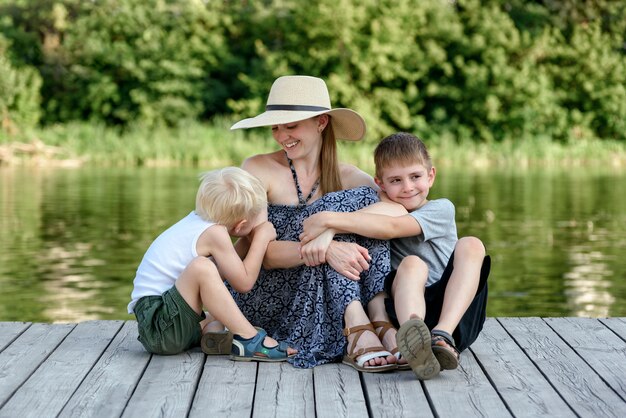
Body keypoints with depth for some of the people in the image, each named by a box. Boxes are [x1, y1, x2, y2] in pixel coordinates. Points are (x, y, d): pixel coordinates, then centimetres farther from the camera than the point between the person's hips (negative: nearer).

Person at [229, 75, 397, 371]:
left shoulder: (348, 178, 5)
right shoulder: (258, 169, -5)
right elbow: (259, 251, -16)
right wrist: (325, 249, -32)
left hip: (323, 304, 3)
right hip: (264, 299, -3)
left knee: (365, 198, -16)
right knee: (338, 206, -21)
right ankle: (357, 328, -36)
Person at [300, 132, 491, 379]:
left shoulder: (441, 209, 3)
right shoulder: (383, 212, 16)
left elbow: (391, 228, -14)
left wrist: (327, 219, -18)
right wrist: (326, 231, -17)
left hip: (454, 310, 0)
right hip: (406, 308, 1)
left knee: (471, 245, -21)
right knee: (411, 264, -28)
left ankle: (443, 335, -40)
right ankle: (417, 348, -58)